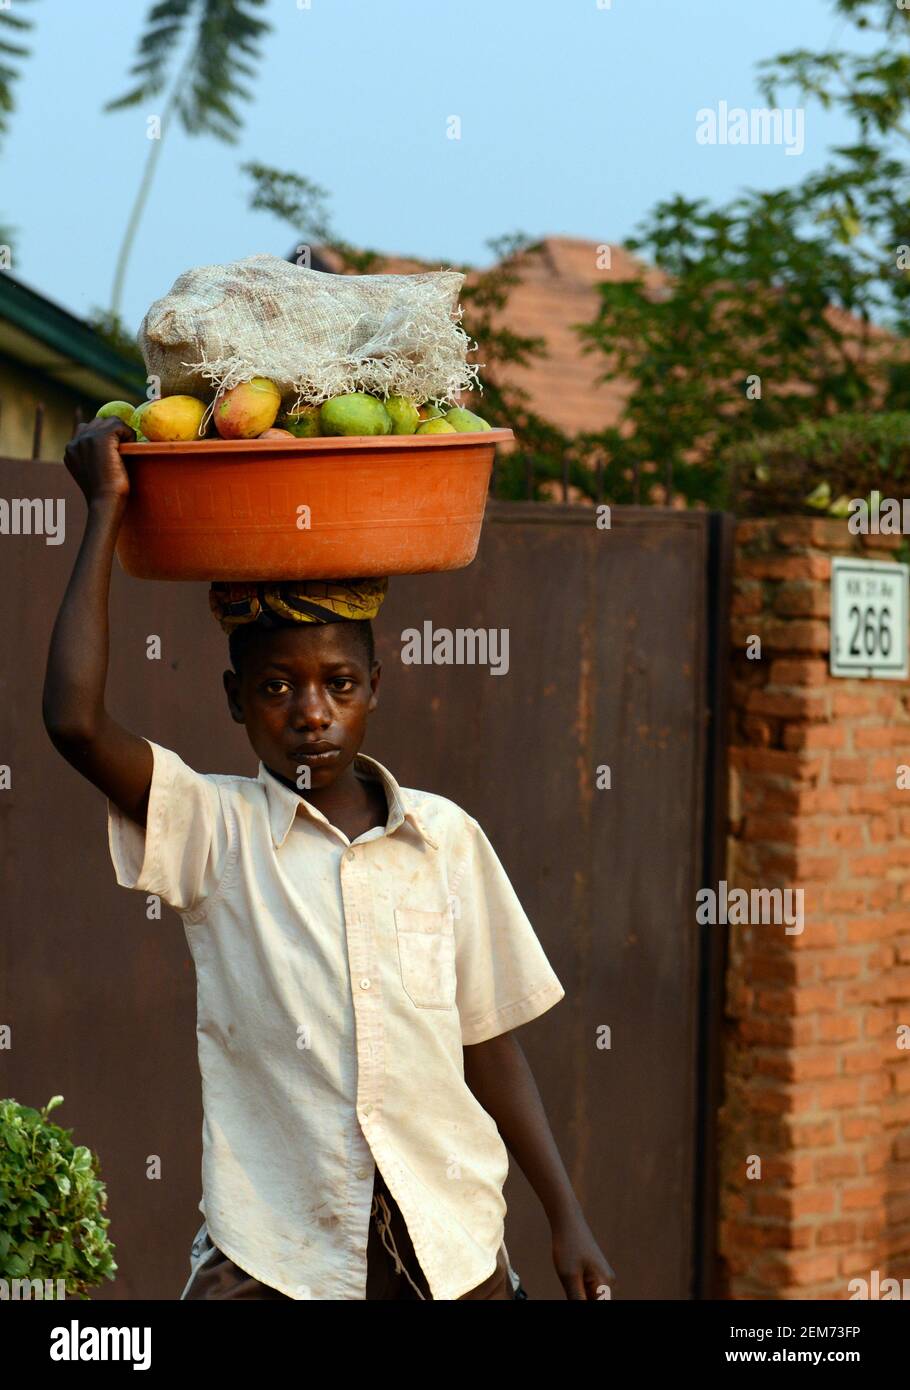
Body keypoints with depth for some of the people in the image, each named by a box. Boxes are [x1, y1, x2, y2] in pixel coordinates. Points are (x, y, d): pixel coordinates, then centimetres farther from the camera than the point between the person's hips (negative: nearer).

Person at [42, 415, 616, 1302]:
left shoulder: (447, 836, 6)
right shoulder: (214, 828, 0)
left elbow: (489, 1040, 11)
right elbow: (75, 721, -16)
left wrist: (566, 1219, 9)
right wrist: (106, 509, -8)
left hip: (451, 1247, 2)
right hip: (269, 1254, -2)